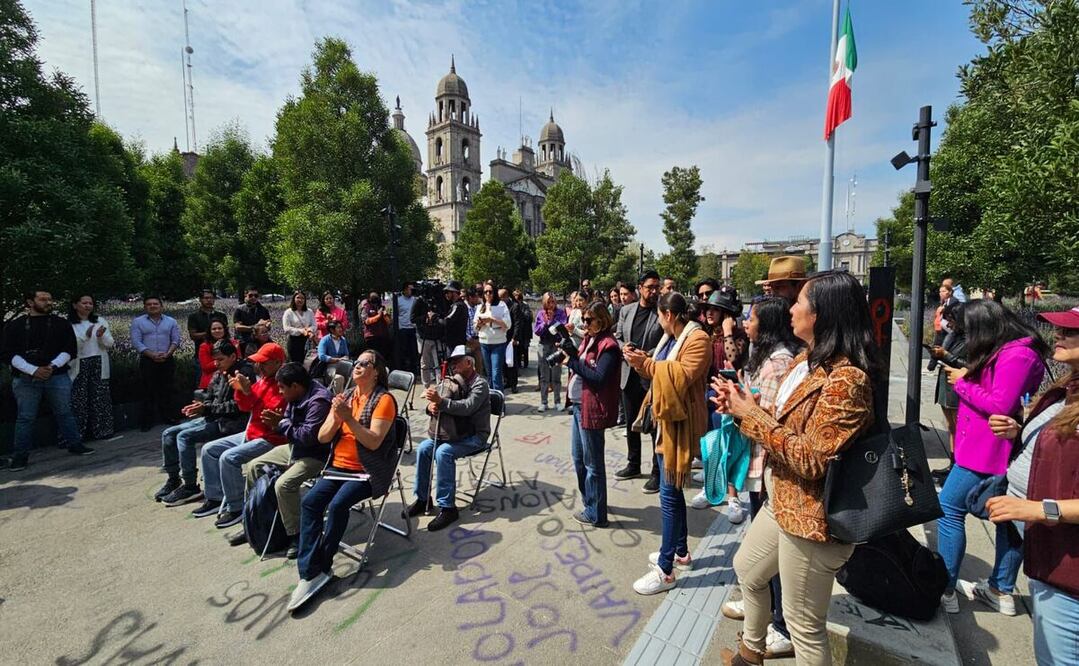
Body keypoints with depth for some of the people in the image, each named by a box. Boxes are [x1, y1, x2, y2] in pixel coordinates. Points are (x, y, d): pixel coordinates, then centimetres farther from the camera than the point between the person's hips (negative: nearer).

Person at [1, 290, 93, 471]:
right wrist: (33, 370, -16)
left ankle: (74, 445, 18)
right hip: (26, 379, 0)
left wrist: (53, 366, -14)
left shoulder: (61, 324, 6)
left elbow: (70, 349, 2)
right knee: (25, 418, 5)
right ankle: (20, 456, 14)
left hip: (58, 376, 1)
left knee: (64, 413, 8)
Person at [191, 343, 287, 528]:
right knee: (209, 450, 12)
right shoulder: (263, 379, 9)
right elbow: (246, 407, 15)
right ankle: (215, 498, 22)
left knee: (228, 457, -24)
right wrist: (240, 390, -4)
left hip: (270, 439, -10)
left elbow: (274, 412, -29)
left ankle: (236, 508, -8)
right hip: (251, 433, 10)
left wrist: (249, 391, -27)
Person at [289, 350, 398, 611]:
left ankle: (320, 567, -8)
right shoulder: (345, 396, 11)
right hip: (338, 466, 6)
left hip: (368, 472, -5)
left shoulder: (384, 400, -8)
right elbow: (322, 437, 7)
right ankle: (310, 572, -14)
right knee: (309, 501, -18)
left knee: (338, 505, -27)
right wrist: (336, 417, -12)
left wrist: (348, 417, -22)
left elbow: (374, 441, -17)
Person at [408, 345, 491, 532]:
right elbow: (437, 402, 7)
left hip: (475, 435, -7)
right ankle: (423, 498, 4)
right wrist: (431, 406, -17)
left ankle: (447, 508, -20)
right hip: (454, 431, 7)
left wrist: (441, 401, -38)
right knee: (423, 448, -11)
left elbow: (467, 407, -29)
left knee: (443, 452, -29)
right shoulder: (453, 381, 9)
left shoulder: (480, 384, -13)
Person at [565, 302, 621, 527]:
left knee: (592, 463, 4)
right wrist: (570, 355, -5)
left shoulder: (608, 346, -16)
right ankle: (589, 500, 40)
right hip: (578, 405, 9)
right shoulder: (589, 339, 10)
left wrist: (574, 360, -21)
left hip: (592, 409, -9)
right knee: (578, 457, 22)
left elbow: (598, 379, -23)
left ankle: (595, 514, 19)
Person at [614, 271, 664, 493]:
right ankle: (633, 464, 34)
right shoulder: (626, 311, 8)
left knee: (655, 425, 4)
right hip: (630, 374, 5)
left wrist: (646, 356, -20)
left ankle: (657, 472, 17)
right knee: (631, 422, 17)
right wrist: (623, 348, -8)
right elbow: (617, 337, 13)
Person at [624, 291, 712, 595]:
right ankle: (681, 550, 35)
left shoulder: (698, 339, -15)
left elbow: (682, 376, -28)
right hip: (666, 420, 10)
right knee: (671, 488, 19)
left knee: (669, 493, -5)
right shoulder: (671, 338, 13)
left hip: (680, 423, -10)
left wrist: (647, 363, -25)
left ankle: (665, 569, 6)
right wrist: (639, 361, 8)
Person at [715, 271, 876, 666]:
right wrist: (743, 407, -5)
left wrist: (751, 414, -22)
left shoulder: (846, 379, -26)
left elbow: (812, 459, -27)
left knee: (804, 626, 8)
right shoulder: (806, 360, 6)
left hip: (811, 517, -10)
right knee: (747, 568, 28)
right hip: (781, 503, 11)